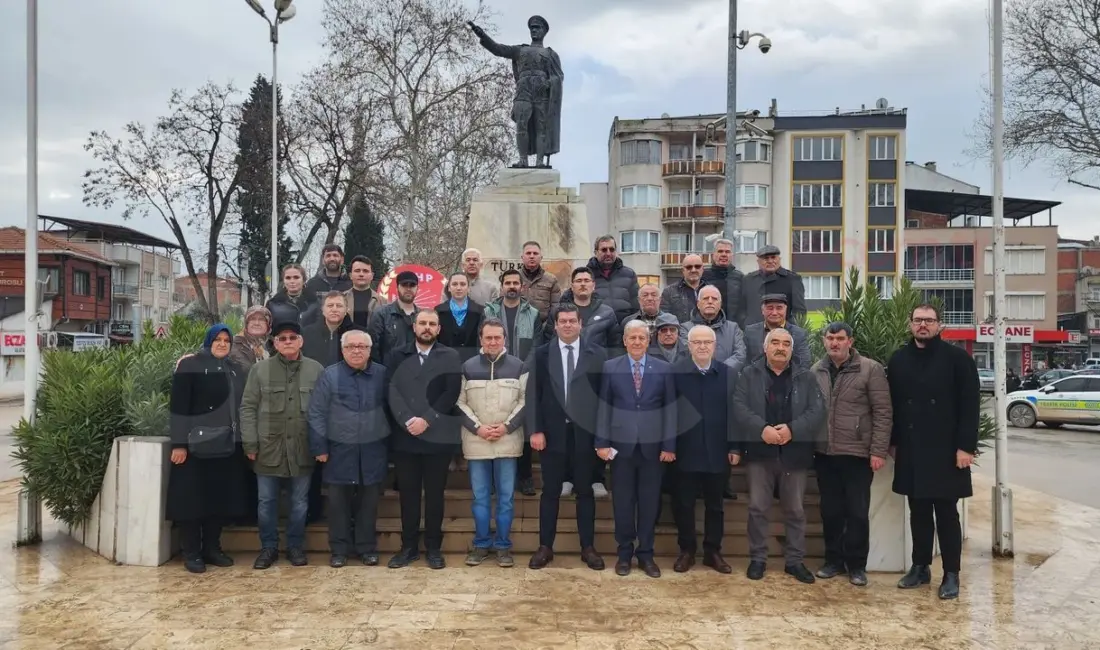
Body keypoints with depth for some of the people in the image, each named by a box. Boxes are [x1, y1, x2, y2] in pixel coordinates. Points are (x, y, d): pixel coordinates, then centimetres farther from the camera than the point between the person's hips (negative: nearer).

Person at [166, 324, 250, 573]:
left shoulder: (234, 370, 14)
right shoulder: (190, 366, -4)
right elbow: (178, 406, -10)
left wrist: (243, 442, 10)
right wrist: (179, 443, -16)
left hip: (227, 446, 6)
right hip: (196, 445, -6)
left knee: (221, 498, 9)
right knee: (193, 498, 1)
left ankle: (212, 548, 20)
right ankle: (191, 553, 10)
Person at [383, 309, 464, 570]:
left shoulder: (450, 357, 3)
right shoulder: (396, 356, 8)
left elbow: (452, 393, -6)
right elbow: (392, 391, -2)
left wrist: (427, 420, -14)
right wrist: (407, 420, -15)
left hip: (438, 436, -1)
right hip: (404, 435, 1)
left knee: (434, 494, 6)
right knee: (408, 494, 8)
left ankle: (434, 547, 17)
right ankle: (409, 546, 20)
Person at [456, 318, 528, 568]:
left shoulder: (518, 367, 4)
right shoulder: (468, 367, 5)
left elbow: (525, 401, 1)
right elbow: (460, 402, 3)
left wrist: (507, 426, -10)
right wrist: (478, 427, -8)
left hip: (508, 441, 0)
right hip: (476, 442, 1)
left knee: (506, 496, 5)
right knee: (480, 496, 7)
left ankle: (503, 545, 15)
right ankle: (481, 544, 19)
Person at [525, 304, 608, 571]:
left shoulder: (598, 355, 2)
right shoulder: (541, 354, 3)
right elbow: (533, 395, 0)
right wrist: (535, 430, -8)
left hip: (585, 433, 0)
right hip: (552, 433, 0)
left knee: (585, 491, 9)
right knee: (550, 492, 7)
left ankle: (588, 548, 18)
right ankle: (545, 547, 17)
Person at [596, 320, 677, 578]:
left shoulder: (663, 369, 4)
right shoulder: (610, 368, 4)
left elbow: (670, 409, 3)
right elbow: (603, 407, 2)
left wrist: (669, 445, -3)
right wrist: (602, 442, -5)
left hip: (652, 445, 1)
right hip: (621, 444, 0)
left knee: (650, 502, 7)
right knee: (622, 502, 7)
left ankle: (646, 554, 20)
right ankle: (624, 553, 20)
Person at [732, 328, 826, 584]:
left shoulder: (806, 377, 7)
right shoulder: (749, 374, 4)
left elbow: (817, 411, -4)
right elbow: (739, 407, -7)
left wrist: (792, 429, -19)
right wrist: (762, 428, -22)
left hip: (794, 454, 1)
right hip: (759, 453, -1)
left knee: (795, 511, 10)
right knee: (757, 508, 5)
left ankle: (795, 561, 22)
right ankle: (758, 559, 18)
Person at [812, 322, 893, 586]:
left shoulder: (871, 369, -6)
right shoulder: (816, 371, 5)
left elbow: (883, 413, -7)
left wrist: (878, 451, -12)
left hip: (857, 454, -3)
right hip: (824, 454, 4)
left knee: (857, 512, 5)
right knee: (830, 511, 12)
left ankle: (856, 564, 20)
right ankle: (833, 560, 26)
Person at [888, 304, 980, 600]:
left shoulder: (957, 358, -4)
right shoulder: (898, 360, 8)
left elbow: (971, 405, -8)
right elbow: (893, 405, 12)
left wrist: (966, 446, -13)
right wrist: (893, 442, 8)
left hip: (945, 450, -4)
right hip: (911, 451, 4)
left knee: (946, 514, 4)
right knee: (918, 512, 12)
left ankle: (951, 574, 14)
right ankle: (920, 567, 23)